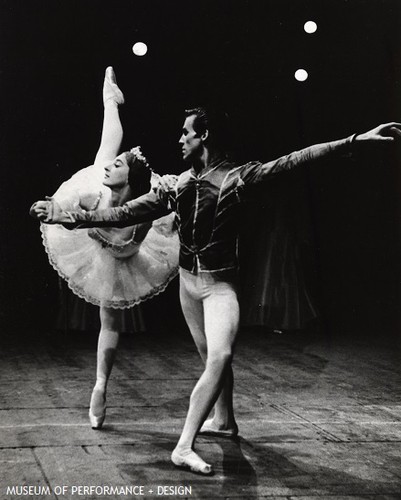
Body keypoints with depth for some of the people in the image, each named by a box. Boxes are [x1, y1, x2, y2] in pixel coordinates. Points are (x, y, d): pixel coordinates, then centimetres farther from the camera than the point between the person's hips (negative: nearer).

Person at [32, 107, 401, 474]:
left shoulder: (236, 177, -11)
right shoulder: (176, 186, 3)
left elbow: (294, 161, -19)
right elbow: (124, 213, 4)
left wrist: (353, 141, -27)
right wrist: (72, 217, -1)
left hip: (220, 284, -4)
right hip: (187, 281, 5)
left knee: (219, 358, -19)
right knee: (212, 358, 16)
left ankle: (185, 446, -19)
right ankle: (223, 420, 36)